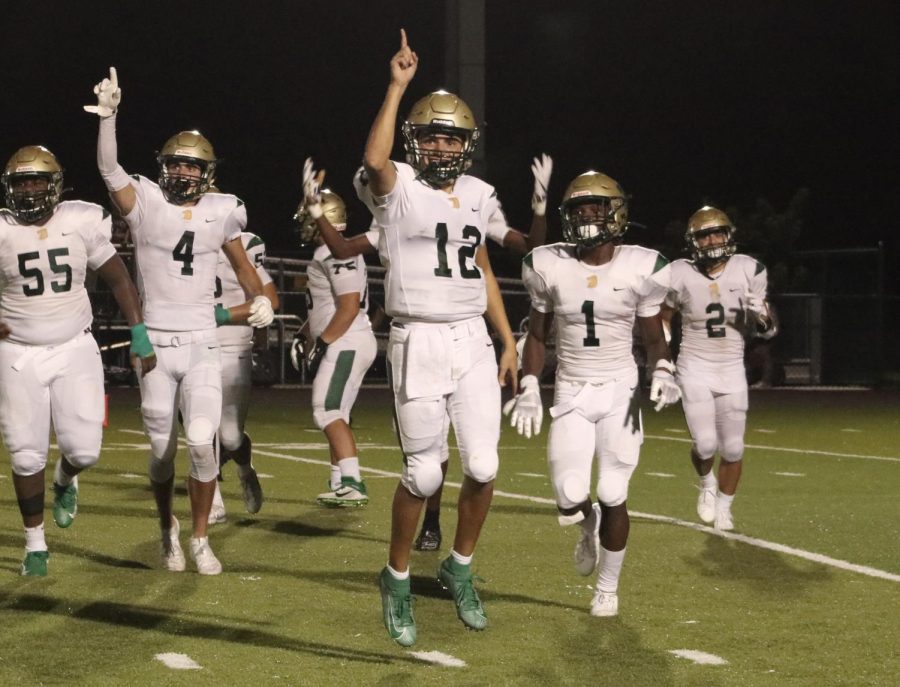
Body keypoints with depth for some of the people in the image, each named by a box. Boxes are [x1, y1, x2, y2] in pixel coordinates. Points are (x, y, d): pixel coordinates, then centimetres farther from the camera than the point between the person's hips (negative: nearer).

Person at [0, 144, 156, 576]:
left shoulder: (81, 223, -5)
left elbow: (118, 280, 3)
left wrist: (140, 337, -1)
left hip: (75, 350, 1)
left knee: (84, 450, -5)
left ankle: (65, 481, 33)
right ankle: (35, 544, 17)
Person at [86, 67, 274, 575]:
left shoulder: (221, 212, 3)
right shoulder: (146, 204, -5)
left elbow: (243, 265, 18)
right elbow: (110, 171, -22)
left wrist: (260, 297, 1)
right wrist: (108, 117, -36)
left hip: (203, 345, 1)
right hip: (156, 343, -1)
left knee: (202, 442, -14)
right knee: (163, 450, 6)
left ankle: (200, 538, 4)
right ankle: (168, 529, 32)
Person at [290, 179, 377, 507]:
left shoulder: (338, 254, -16)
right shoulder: (327, 253, 16)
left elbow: (349, 308, -22)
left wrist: (323, 343, -19)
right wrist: (305, 337, 22)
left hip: (346, 344, -10)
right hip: (342, 346, 10)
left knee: (328, 412, -13)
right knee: (334, 414, 12)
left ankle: (351, 483, -18)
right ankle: (341, 484, 16)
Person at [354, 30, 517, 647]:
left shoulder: (478, 197, 11)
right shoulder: (399, 188, -6)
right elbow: (375, 159, -30)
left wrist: (508, 339, 16)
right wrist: (398, 86, -26)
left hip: (473, 341, 5)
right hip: (419, 343, -5)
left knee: (483, 466, 0)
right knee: (423, 473, -2)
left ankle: (460, 567, 23)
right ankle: (397, 578, 19)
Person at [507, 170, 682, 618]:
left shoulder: (641, 268, -6)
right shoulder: (550, 266, -4)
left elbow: (654, 338, 4)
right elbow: (537, 334, 7)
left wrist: (663, 372, -15)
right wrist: (528, 389, -2)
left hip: (620, 392, -1)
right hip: (571, 394, 1)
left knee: (613, 496, -2)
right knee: (570, 500, -11)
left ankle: (608, 587, 20)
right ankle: (589, 524, 29)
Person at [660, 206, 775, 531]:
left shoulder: (748, 271, -5)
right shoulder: (681, 275, -9)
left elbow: (768, 331, 3)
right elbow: (661, 321, 6)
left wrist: (761, 315, -19)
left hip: (732, 370, 2)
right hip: (695, 369, -2)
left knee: (732, 449, 4)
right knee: (705, 445, -12)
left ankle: (723, 507, 28)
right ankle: (707, 484, 23)